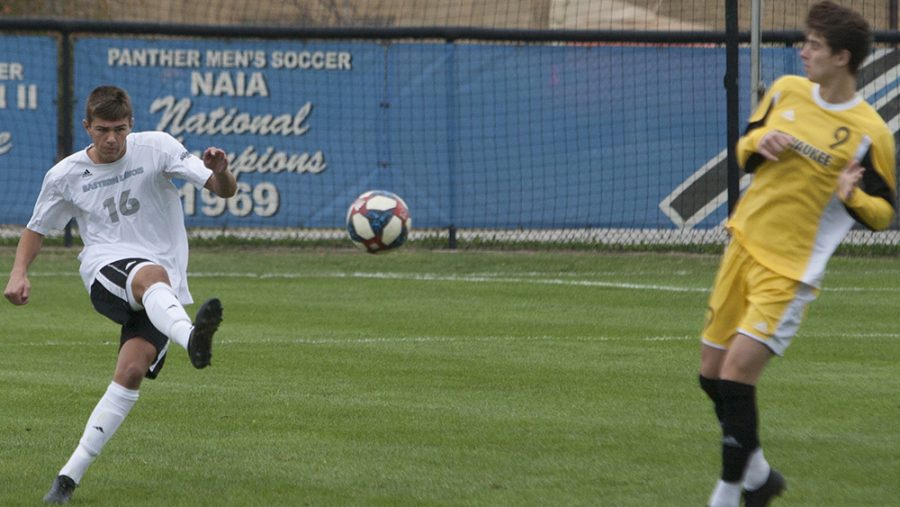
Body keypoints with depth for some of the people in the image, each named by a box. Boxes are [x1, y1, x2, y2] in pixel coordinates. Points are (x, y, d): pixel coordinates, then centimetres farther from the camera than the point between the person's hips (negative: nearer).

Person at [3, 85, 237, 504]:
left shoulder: (156, 148, 2)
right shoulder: (65, 176, 7)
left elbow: (225, 190, -2)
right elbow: (37, 229, 22)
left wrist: (220, 172, -27)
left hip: (164, 290, 1)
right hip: (106, 272, -1)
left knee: (131, 373, -19)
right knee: (151, 275, -39)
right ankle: (190, 339, -74)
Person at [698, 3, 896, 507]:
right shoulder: (786, 91, 3)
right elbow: (745, 151, 16)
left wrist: (853, 197, -27)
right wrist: (758, 144, -7)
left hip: (790, 270, -6)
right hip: (744, 243, 7)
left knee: (736, 376, -15)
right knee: (712, 372, 11)